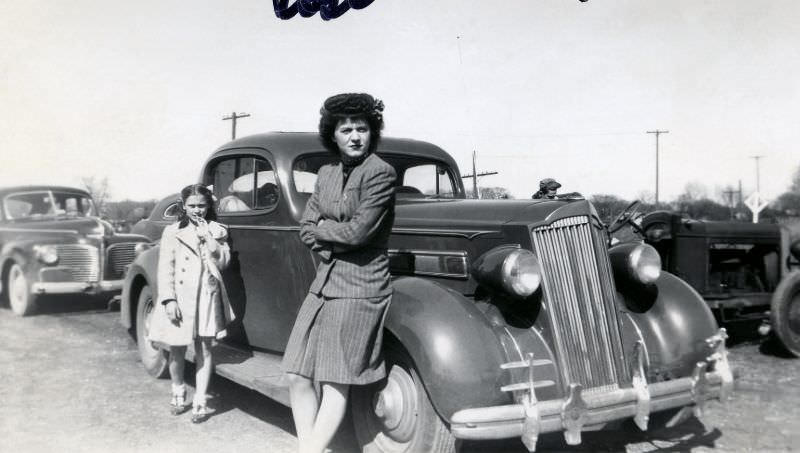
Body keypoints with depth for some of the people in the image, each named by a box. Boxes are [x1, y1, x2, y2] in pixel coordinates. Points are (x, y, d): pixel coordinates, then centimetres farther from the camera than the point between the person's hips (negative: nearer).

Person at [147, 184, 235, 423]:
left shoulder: (217, 231, 8)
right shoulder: (172, 232, 3)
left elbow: (223, 261, -1)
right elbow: (165, 268, -1)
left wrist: (208, 238, -12)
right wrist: (169, 299, -10)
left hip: (207, 297, 1)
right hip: (179, 297, 0)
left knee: (203, 349, 1)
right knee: (177, 350, 9)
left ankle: (200, 402, 6)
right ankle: (178, 393, 31)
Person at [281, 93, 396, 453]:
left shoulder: (380, 173, -9)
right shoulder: (327, 173, 13)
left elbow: (358, 231, -17)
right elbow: (306, 229, 9)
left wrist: (322, 227, 0)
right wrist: (336, 242, -10)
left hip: (359, 289, -7)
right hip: (323, 284, 7)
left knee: (335, 383, -4)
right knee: (298, 376, 4)